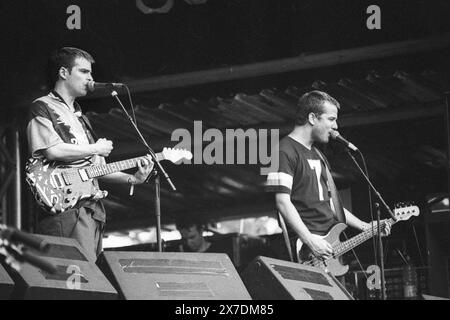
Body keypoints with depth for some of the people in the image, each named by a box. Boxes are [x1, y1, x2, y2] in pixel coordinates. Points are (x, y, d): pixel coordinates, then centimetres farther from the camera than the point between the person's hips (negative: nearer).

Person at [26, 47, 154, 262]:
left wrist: (132, 179, 9)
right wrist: (95, 149, -3)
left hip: (92, 210, 9)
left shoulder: (79, 117, 28)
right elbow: (52, 151, -16)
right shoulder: (43, 108, 2)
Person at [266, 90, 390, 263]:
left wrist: (365, 227, 19)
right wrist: (309, 240, -23)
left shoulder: (317, 156, 23)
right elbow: (283, 201, -17)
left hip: (330, 244, 9)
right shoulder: (286, 152, -8)